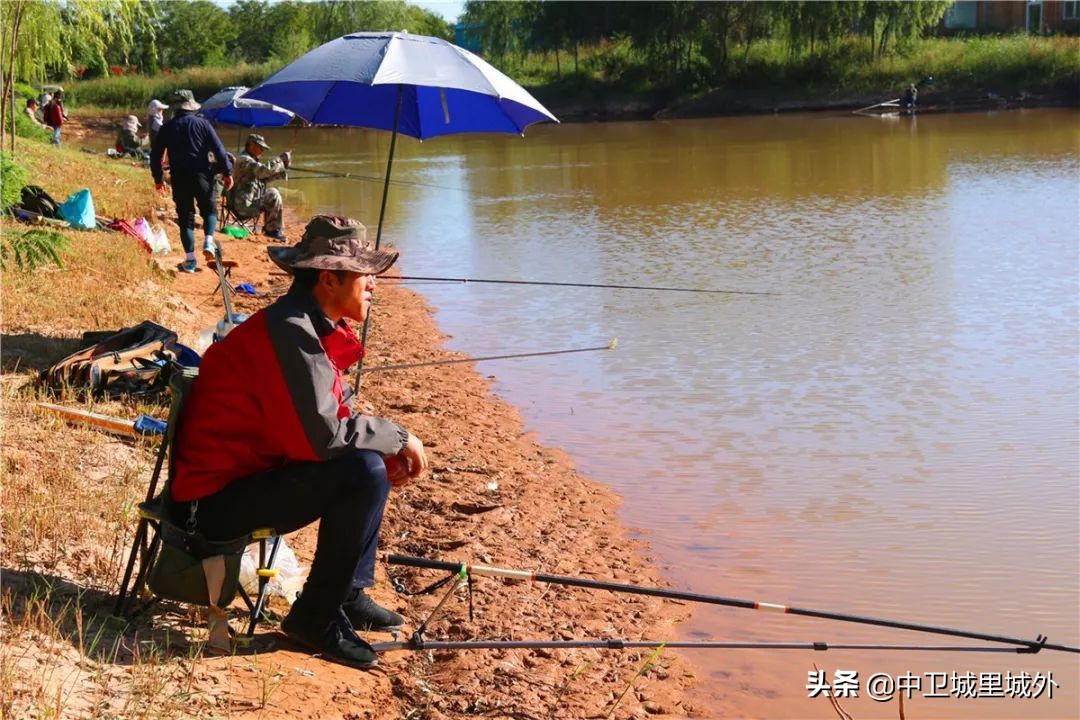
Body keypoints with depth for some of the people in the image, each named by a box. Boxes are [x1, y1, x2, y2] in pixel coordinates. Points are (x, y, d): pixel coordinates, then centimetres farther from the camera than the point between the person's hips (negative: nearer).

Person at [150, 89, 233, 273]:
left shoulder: (167, 128, 5)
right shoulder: (203, 124, 0)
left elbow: (155, 155, 8)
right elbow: (219, 150, -5)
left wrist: (158, 178, 19)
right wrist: (227, 172, 1)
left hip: (179, 179, 1)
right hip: (201, 175, -1)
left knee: (186, 217, 7)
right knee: (209, 210, 19)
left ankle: (190, 259, 1)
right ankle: (209, 242, -5)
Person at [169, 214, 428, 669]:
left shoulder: (310, 327, 10)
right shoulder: (290, 333, -22)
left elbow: (337, 417, 15)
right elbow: (321, 435, -28)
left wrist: (391, 445, -3)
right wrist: (398, 437, -14)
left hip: (250, 474, 11)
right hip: (216, 501, -11)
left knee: (374, 458, 15)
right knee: (364, 473, -23)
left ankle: (349, 594, 20)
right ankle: (316, 617, -8)